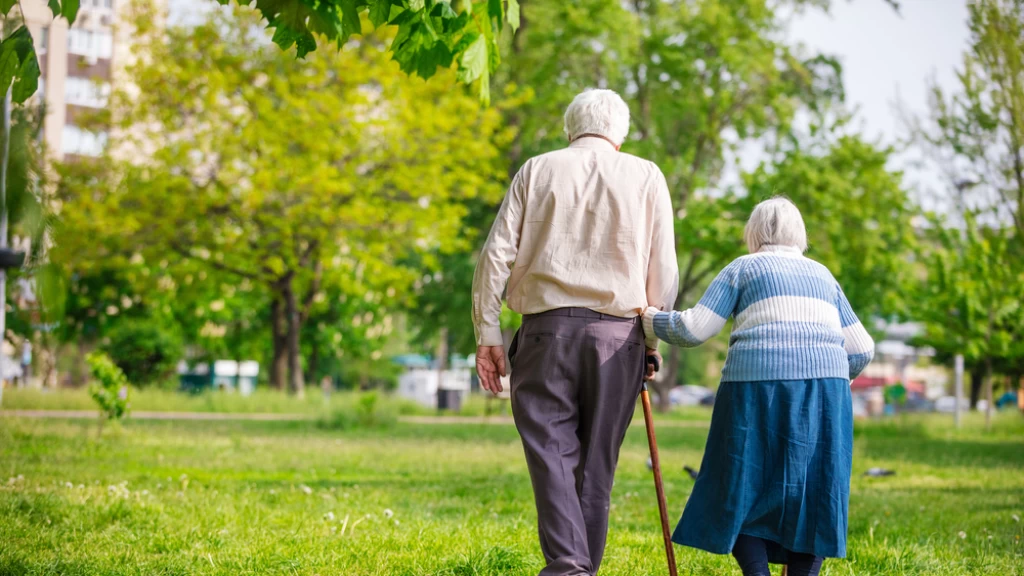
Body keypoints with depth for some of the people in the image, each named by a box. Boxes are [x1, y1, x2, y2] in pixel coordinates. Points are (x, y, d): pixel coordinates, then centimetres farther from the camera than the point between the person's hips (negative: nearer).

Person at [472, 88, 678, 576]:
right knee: (597, 461, 8)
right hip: (618, 333, 1)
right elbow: (664, 272, 6)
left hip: (547, 327, -1)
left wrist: (487, 335, 5)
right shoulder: (646, 176, 11)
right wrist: (654, 341, 13)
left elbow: (496, 254, 3)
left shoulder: (537, 170, 10)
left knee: (551, 450, -3)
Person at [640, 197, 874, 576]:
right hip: (826, 386, 3)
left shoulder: (743, 269, 13)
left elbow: (694, 328, 3)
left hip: (758, 383, -3)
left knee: (745, 491, 5)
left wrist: (648, 320, 18)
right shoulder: (823, 275, 24)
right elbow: (862, 349, 19)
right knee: (810, 497, 7)